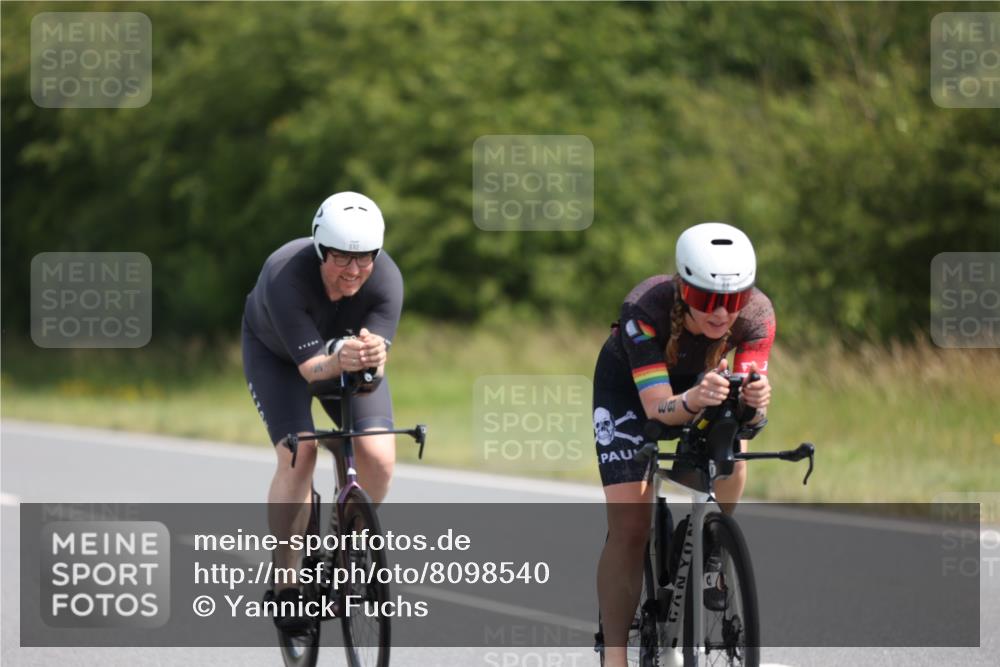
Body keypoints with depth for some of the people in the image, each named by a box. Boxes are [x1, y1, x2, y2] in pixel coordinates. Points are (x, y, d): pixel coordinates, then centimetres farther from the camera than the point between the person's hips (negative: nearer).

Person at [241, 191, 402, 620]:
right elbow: (311, 367, -40)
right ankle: (285, 584, -14)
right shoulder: (285, 277, -38)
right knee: (297, 454, -23)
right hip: (276, 353, -3)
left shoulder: (385, 279, -31)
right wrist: (340, 360, -62)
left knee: (378, 457, -17)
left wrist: (371, 355, -60)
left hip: (348, 349, 3)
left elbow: (376, 366, -37)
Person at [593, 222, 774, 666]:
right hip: (628, 382, -3)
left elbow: (747, 411, -35)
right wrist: (694, 400, -63)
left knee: (732, 460, -25)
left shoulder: (756, 314, -31)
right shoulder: (646, 309, -39)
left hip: (698, 378, 3)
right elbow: (657, 407, -42)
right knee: (629, 524, -15)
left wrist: (755, 402, -58)